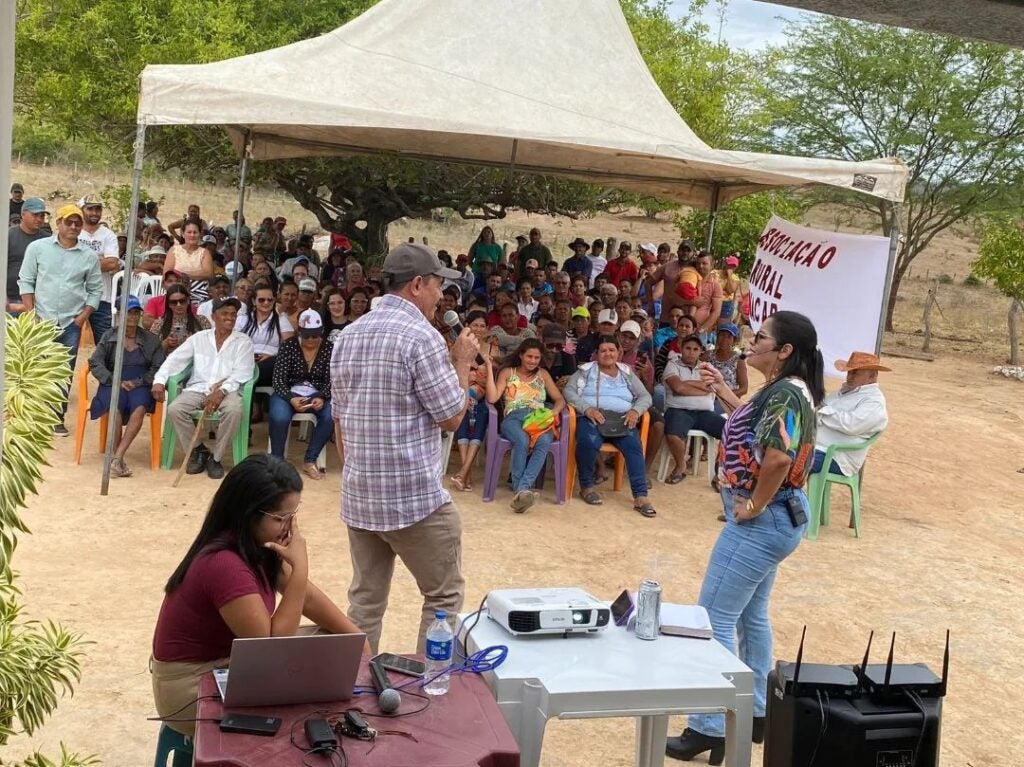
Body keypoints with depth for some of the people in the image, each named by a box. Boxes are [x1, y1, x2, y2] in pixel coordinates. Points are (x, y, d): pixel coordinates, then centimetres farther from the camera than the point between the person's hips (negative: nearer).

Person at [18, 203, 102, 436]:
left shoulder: (89, 256, 3)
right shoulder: (38, 247, 0)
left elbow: (95, 290, 6)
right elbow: (26, 281, 1)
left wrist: (82, 317, -3)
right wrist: (31, 315, -6)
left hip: (71, 324, 1)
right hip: (41, 321, -1)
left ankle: (58, 418, 12)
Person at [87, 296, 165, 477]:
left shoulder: (151, 340, 14)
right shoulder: (109, 336, 14)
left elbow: (158, 368, 5)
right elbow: (95, 364, 6)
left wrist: (137, 382, -11)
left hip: (140, 386, 0)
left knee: (140, 407, -35)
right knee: (116, 407, -35)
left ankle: (117, 457, -40)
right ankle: (119, 459, -30)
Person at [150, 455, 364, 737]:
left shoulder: (258, 545, -3)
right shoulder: (224, 564, -30)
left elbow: (307, 597, 6)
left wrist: (357, 639, -5)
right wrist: (299, 568, -28)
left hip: (226, 665, 9)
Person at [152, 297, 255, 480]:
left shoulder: (243, 341, 7)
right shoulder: (198, 338, 14)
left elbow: (241, 373, -5)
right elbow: (175, 359, 9)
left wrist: (221, 391, -21)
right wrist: (159, 380, -9)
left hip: (227, 391, -2)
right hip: (198, 388, 2)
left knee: (234, 410, -35)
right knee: (174, 409, -25)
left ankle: (215, 458, -15)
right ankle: (198, 450, -2)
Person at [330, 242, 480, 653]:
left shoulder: (348, 335, 10)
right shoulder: (421, 336, -14)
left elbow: (339, 419, 14)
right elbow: (451, 417, -10)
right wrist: (462, 363, 3)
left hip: (358, 496, 7)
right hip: (415, 496, -7)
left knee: (365, 599, 13)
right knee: (445, 595, 7)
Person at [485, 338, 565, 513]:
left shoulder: (543, 374, 25)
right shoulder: (507, 372, 18)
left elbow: (560, 399, 20)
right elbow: (492, 398, 3)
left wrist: (554, 411, -4)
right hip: (514, 418, -1)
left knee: (544, 442, -37)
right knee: (522, 441, -40)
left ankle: (522, 489, -49)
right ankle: (520, 490, -41)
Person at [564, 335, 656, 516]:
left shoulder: (627, 373, 21)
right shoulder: (586, 370, 14)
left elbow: (645, 396, 16)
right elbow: (569, 391, 2)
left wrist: (636, 411, -7)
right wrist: (587, 408, -15)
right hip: (591, 417, -2)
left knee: (633, 445, -30)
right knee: (589, 441, -36)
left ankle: (641, 496, -35)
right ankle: (587, 485, -12)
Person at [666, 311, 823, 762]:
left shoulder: (784, 394, -23)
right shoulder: (786, 389, 7)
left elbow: (778, 456, -37)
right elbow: (757, 426, 23)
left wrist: (755, 505, -24)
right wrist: (722, 392, 16)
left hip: (762, 521, -11)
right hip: (776, 517, 11)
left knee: (713, 617, -2)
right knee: (750, 614, 21)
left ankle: (710, 729, 5)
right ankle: (756, 712, 33)